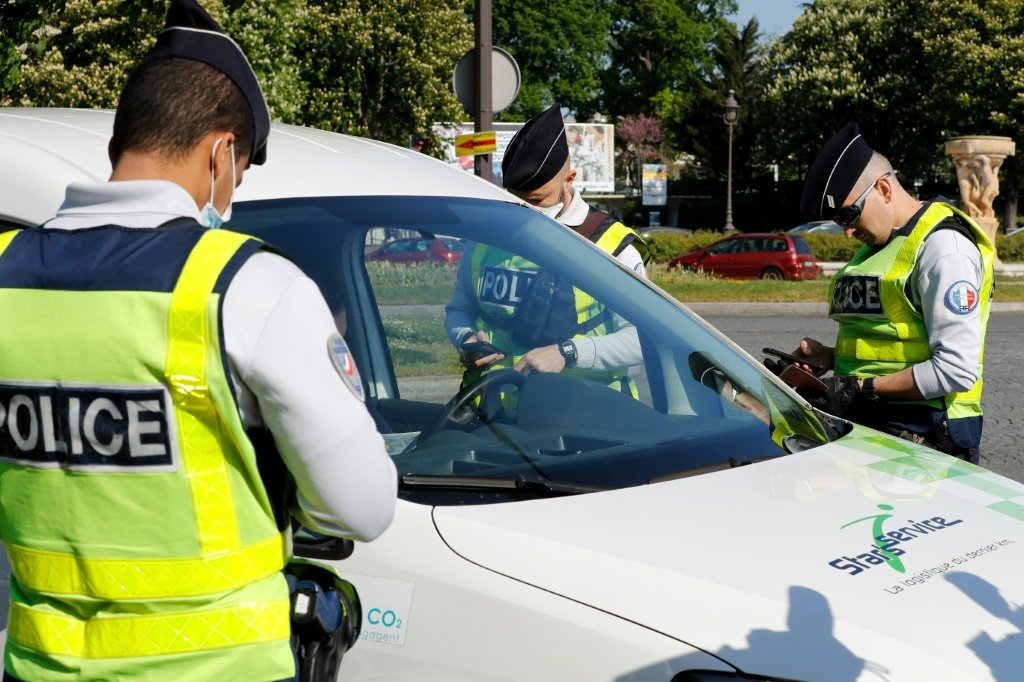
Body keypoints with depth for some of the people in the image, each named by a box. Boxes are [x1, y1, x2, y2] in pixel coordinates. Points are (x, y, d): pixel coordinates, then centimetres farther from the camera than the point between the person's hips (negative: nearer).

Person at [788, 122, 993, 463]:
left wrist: (864, 388, -17)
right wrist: (830, 357, 9)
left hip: (921, 436, -8)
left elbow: (957, 369, -19)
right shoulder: (875, 246, 19)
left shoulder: (942, 246, -11)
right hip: (866, 426, 8)